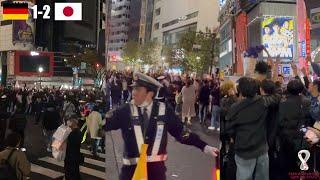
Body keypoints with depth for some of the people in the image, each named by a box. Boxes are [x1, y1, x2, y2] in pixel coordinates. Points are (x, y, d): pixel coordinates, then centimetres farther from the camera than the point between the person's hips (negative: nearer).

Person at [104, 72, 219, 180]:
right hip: (132, 167, 0)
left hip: (156, 167, 1)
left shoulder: (164, 111, -4)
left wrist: (204, 147, -4)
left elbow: (181, 133, 0)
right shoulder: (126, 111, -8)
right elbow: (105, 123, -14)